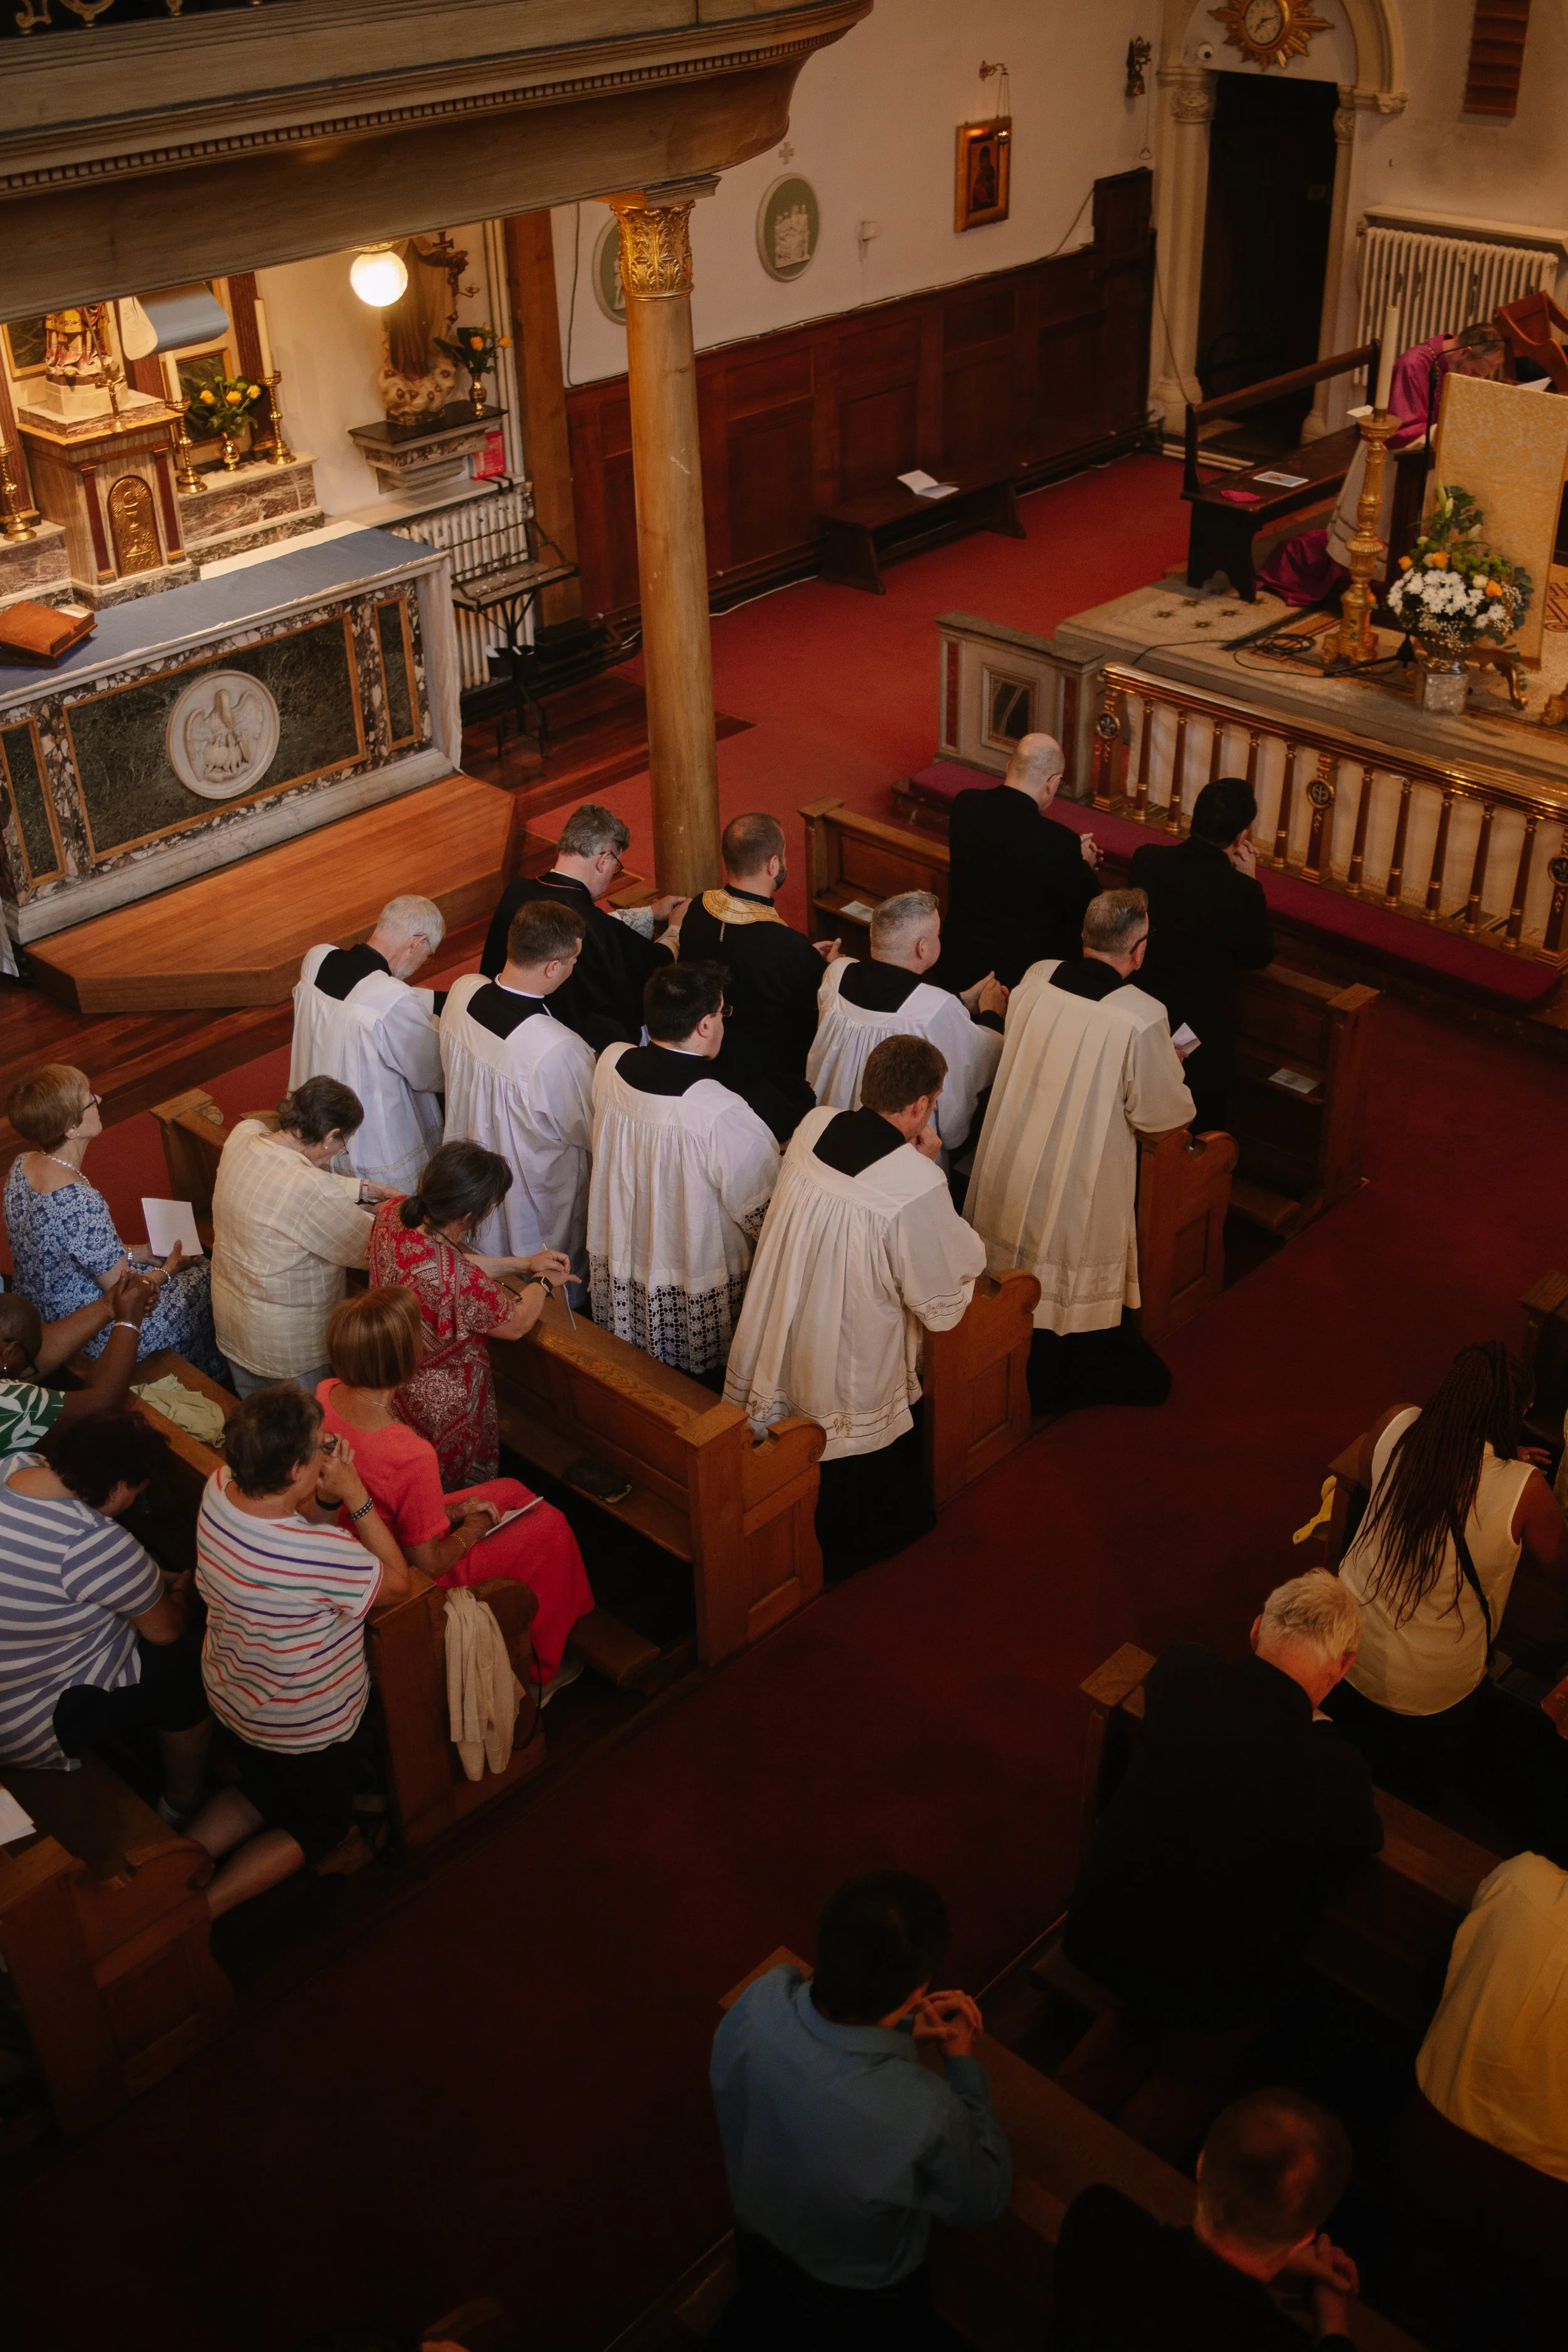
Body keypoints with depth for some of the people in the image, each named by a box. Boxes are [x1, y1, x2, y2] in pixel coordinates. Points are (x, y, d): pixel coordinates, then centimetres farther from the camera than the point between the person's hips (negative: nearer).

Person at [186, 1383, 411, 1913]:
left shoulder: (217, 1491, -20)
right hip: (302, 1725, -6)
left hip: (228, 1695, 6)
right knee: (320, 1825, 22)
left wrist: (328, 1499, -20)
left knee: (266, 1786, 34)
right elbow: (399, 1582, -20)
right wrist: (356, 1498, -25)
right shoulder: (320, 1553, -40)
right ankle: (199, 1907, 8)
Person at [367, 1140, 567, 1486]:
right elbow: (517, 1324, -20)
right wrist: (543, 1282, -1)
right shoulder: (455, 1279, -41)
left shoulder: (393, 1211, -19)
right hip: (443, 1403, -7)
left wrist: (523, 1264, 3)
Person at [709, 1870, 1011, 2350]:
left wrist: (903, 2033, -13)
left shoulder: (760, 2001, -30)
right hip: (858, 2305, -4)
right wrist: (964, 2066, -11)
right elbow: (983, 2203, -17)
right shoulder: (923, 2114, -41)